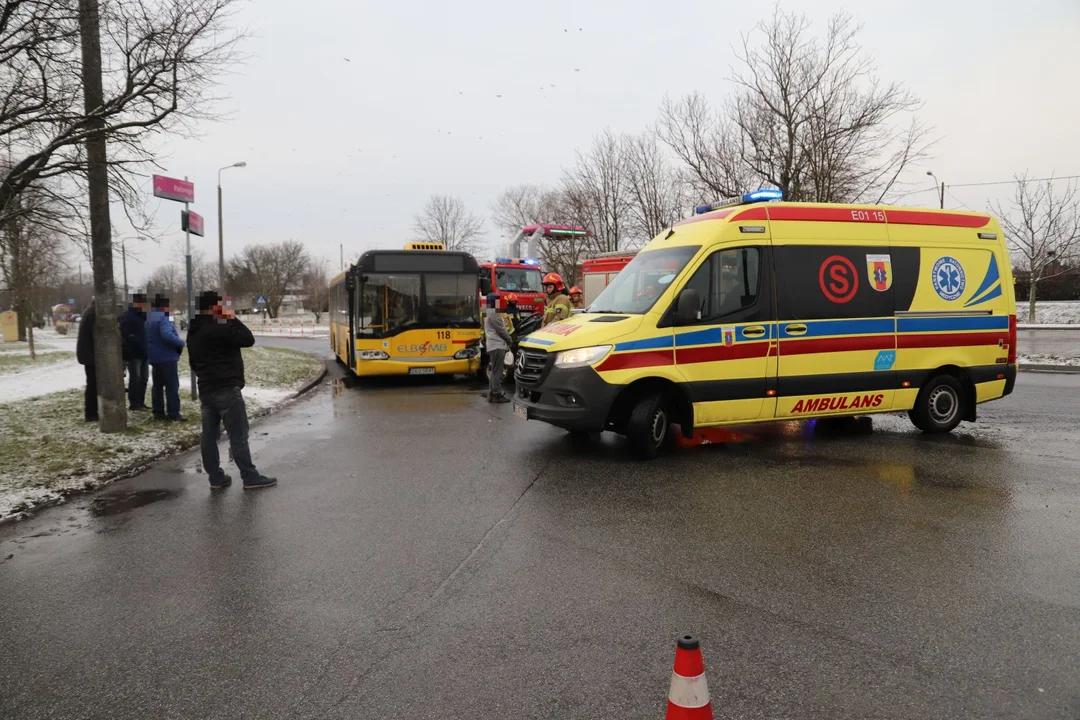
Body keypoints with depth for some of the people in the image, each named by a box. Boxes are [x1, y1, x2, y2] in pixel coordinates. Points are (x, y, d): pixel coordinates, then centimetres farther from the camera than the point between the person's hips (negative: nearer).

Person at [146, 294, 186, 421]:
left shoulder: (150, 317, 14)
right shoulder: (163, 318, -19)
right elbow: (167, 335, -32)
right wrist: (181, 343, -20)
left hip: (155, 357, 10)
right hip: (167, 357, -10)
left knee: (158, 385, 14)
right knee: (172, 386, -6)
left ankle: (158, 411, 17)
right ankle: (173, 413, -7)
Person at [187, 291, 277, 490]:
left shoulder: (193, 332, 14)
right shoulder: (218, 328, -17)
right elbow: (248, 339, -17)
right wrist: (233, 320, -7)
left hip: (205, 390, 9)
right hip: (226, 389, -9)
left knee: (209, 435, 9)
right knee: (238, 435, -4)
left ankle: (216, 478, 15)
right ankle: (251, 477, 0)